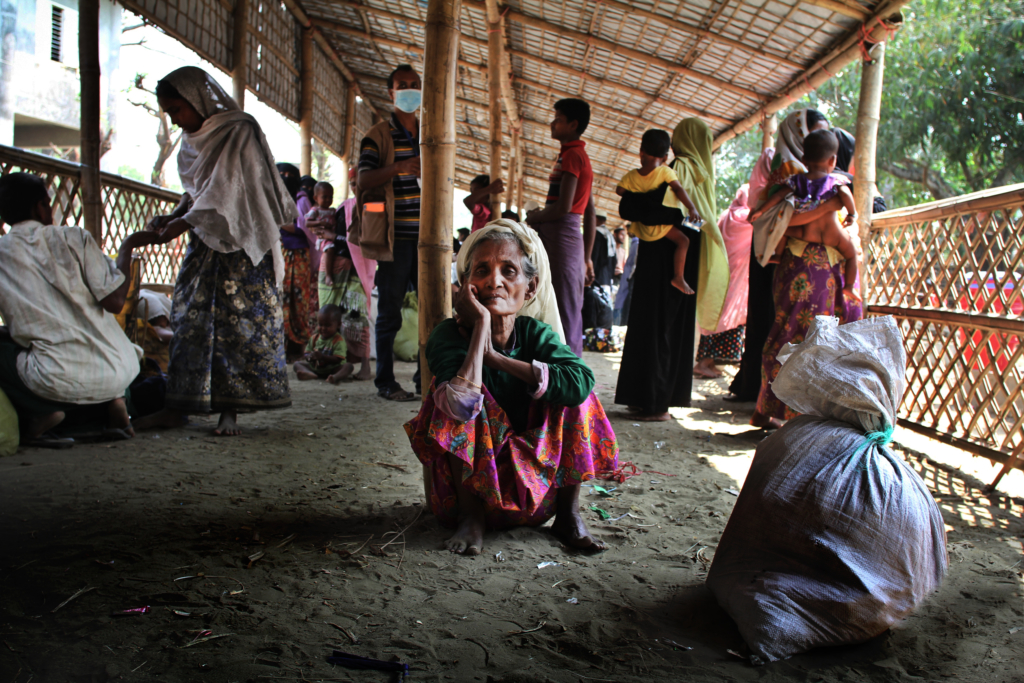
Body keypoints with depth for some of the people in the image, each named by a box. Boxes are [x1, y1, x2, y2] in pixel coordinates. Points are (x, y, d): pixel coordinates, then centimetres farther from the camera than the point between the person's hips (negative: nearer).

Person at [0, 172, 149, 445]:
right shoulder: (73, 237, 0)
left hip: (59, 380, -2)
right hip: (116, 373, 2)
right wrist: (127, 247, 10)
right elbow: (115, 302, -3)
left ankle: (39, 415, 3)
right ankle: (113, 403, 12)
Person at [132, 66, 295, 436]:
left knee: (237, 322, -7)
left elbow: (225, 194, -20)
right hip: (203, 242, 8)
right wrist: (172, 216, 0)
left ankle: (230, 409, -3)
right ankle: (178, 405, 9)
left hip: (239, 243, -7)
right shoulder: (193, 138, 13)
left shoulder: (240, 132, -11)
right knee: (189, 319, 4)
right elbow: (195, 191, 17)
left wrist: (183, 223, -26)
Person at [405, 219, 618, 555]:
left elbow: (581, 382, -28)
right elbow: (463, 406, -37)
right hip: (466, 485, -2)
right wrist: (482, 323, -29)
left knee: (571, 395, -15)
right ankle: (471, 516, -13)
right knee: (453, 403, -26)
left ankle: (568, 513, -4)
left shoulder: (534, 334, -8)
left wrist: (496, 358, -26)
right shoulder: (448, 335, -17)